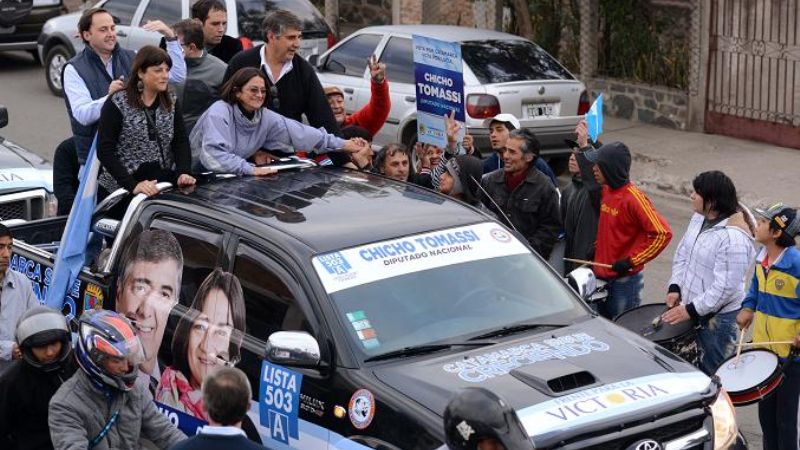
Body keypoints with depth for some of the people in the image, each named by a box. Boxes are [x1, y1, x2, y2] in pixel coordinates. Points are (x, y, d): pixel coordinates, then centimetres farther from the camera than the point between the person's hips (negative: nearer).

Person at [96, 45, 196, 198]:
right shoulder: (117, 104, -8)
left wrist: (183, 173, -17)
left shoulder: (171, 103, 7)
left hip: (164, 186, 4)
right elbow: (105, 151, -13)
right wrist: (132, 185, -24)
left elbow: (181, 142, 3)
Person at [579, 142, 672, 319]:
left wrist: (631, 261, -22)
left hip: (625, 281, -8)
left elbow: (663, 233, -24)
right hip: (602, 277, 8)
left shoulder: (633, 199, -20)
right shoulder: (606, 191, 5)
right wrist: (597, 248, 11)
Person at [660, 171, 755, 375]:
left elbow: (725, 287, -25)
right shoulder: (699, 218, 3)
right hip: (690, 307, 8)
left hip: (718, 316, -8)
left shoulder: (734, 238, -25)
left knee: (712, 372, 3)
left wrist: (691, 310, -20)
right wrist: (674, 287, 1)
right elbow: (682, 253, 14)